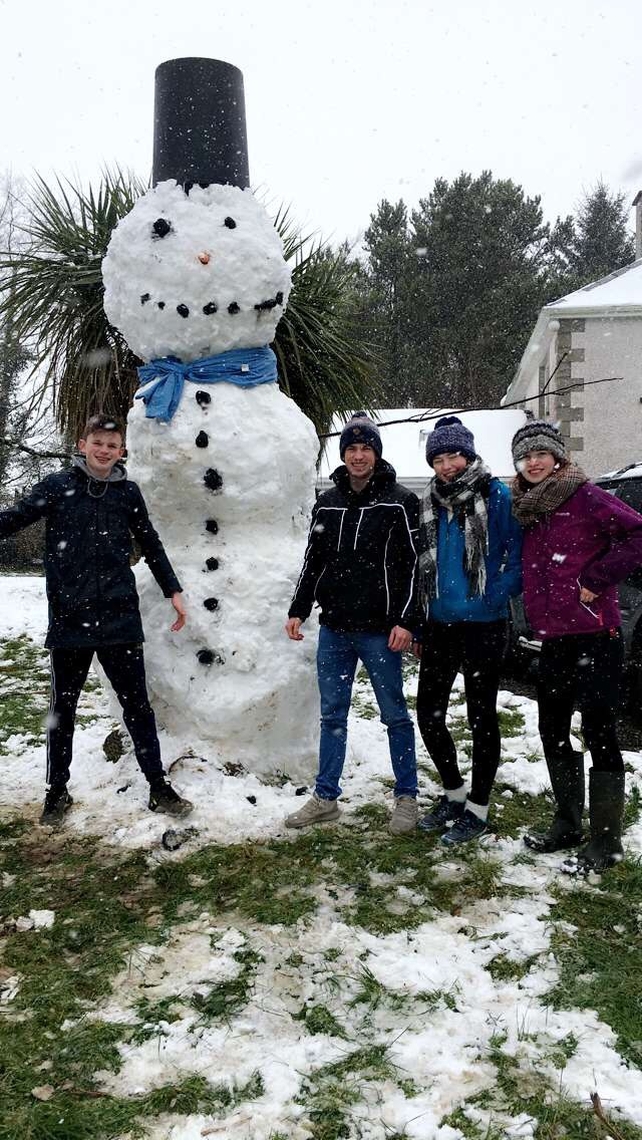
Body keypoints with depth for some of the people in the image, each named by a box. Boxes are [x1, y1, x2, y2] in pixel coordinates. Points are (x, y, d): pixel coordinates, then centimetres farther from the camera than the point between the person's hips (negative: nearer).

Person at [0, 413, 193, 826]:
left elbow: (151, 545, 15)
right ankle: (57, 790, 27)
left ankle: (159, 787, 18)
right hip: (68, 620, -1)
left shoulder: (128, 492, 5)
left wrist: (173, 592, 15)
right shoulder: (58, 486, 0)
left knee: (138, 705, 7)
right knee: (63, 708, 12)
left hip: (120, 620, 1)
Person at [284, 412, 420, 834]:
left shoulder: (399, 501, -4)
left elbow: (413, 564, -8)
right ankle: (326, 797, 23)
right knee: (333, 715, 12)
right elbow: (314, 562, 16)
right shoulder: (327, 503, 11)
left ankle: (407, 797, 19)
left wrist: (406, 620, -14)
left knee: (395, 715, 5)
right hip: (334, 628, 5)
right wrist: (299, 609, 7)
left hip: (380, 630, -5)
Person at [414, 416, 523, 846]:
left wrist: (496, 597, -19)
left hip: (483, 626, -6)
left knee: (482, 717, 6)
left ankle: (477, 810, 19)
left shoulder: (497, 495, -7)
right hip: (440, 624, 6)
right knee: (429, 714, 9)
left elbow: (518, 555, -8)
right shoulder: (431, 503, 10)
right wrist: (419, 626, 13)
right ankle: (454, 792, 31)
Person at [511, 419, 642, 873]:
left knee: (599, 733, -2)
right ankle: (568, 825, 30)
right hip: (553, 639, 8)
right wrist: (539, 616, 12)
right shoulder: (527, 511, 14)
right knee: (553, 733, 14)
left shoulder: (586, 497, -8)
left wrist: (595, 580, -16)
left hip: (594, 635, -8)